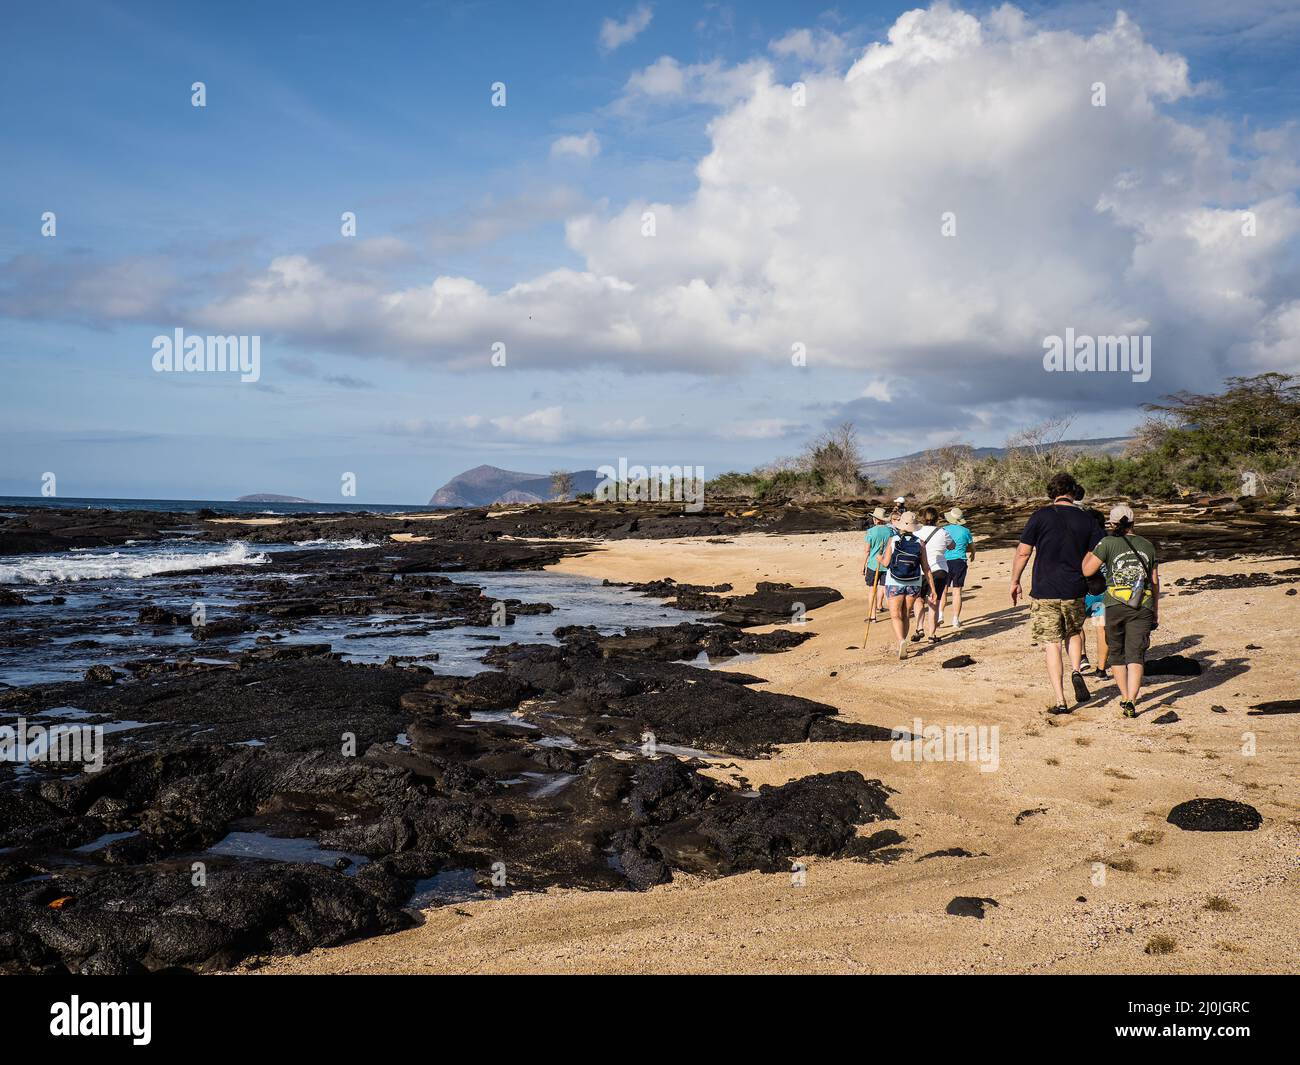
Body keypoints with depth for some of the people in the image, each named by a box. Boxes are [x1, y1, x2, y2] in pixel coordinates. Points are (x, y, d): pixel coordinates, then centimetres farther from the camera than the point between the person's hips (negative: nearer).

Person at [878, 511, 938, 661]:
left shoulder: (892, 540, -8)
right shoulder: (920, 543, -3)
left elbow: (885, 563, -7)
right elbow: (926, 568, -2)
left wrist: (879, 558, 16)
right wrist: (932, 588, 4)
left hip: (894, 583, -3)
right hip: (914, 584, 3)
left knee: (896, 616, -2)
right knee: (905, 615, 16)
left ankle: (902, 641, -26)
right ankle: (901, 647, 24)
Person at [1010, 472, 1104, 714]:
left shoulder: (1040, 516, -5)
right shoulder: (1088, 520, 1)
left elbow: (1023, 553, -5)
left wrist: (1015, 581, 7)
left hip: (1045, 592, -2)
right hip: (1075, 591, 2)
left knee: (1052, 645, 4)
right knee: (1074, 632, 28)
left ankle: (1060, 701, 2)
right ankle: (1076, 671, 4)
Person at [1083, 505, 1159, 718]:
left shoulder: (1108, 543, -2)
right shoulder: (1147, 545, 12)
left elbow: (1087, 570, -6)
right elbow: (1155, 581, 17)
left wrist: (1090, 549, 12)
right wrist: (1156, 612, 25)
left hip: (1115, 606, -2)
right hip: (1143, 607, 2)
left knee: (1117, 654, 16)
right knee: (1135, 655, -3)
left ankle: (1125, 698, 25)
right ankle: (1131, 702, -16)